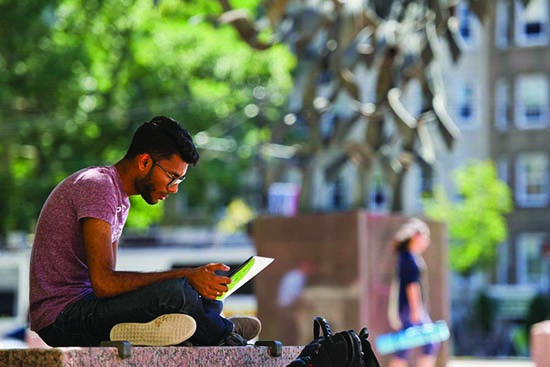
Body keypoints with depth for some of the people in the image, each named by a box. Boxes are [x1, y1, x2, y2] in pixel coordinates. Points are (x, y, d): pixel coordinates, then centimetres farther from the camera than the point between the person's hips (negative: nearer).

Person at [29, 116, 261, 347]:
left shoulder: (120, 199, 16)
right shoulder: (96, 186, -16)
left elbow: (111, 280, 12)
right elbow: (104, 283, -25)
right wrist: (185, 276, -23)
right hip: (61, 318, -10)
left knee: (208, 300, 14)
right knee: (173, 291, -24)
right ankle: (221, 334, 1)